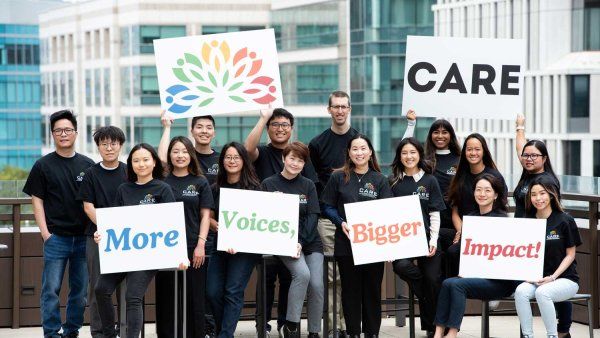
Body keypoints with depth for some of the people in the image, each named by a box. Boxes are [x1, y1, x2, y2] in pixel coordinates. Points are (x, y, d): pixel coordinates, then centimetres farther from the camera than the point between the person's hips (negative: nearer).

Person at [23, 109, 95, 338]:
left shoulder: (87, 165, 9)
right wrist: (45, 233, -8)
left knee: (81, 289, 8)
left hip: (84, 237, 3)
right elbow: (37, 201, 1)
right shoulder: (43, 166, 1)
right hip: (56, 236, -3)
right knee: (51, 290, -3)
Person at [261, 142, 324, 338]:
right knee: (302, 273, -29)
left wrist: (301, 242, -14)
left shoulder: (308, 186, 10)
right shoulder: (269, 184, 4)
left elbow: (313, 217, 2)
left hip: (310, 241, 3)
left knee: (317, 284, -16)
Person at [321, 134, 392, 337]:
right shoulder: (339, 178, 4)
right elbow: (327, 206, 4)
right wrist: (341, 223, -12)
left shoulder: (380, 180, 6)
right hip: (346, 241, 0)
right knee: (350, 289, 4)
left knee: (372, 288, 5)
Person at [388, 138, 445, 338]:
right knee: (402, 266, -31)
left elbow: (435, 214, 6)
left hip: (425, 237, 1)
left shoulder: (429, 181, 8)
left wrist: (433, 240, -5)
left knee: (433, 280, -4)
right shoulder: (393, 182, 7)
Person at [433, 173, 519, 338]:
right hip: (474, 275, 5)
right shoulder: (470, 218, 14)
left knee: (456, 284, -28)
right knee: (447, 283, -24)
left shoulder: (502, 219, -4)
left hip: (499, 280, -5)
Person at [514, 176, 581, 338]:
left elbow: (570, 255, -1)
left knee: (542, 292, -34)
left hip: (565, 278, -4)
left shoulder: (565, 220, -3)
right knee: (520, 291, -28)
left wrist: (553, 277, -13)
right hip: (536, 279, 4)